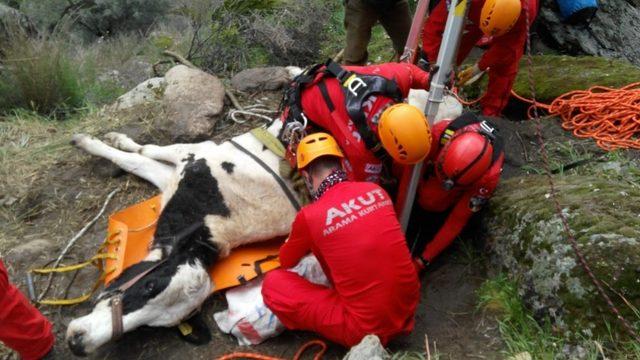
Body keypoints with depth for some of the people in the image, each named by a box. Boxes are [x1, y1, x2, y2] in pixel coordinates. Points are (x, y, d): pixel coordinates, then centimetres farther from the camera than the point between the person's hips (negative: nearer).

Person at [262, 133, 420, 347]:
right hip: (408, 307, 6)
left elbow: (286, 262, 12)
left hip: (367, 327, -5)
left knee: (273, 283, 4)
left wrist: (301, 242, 37)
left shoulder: (309, 216, -12)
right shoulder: (376, 191, 2)